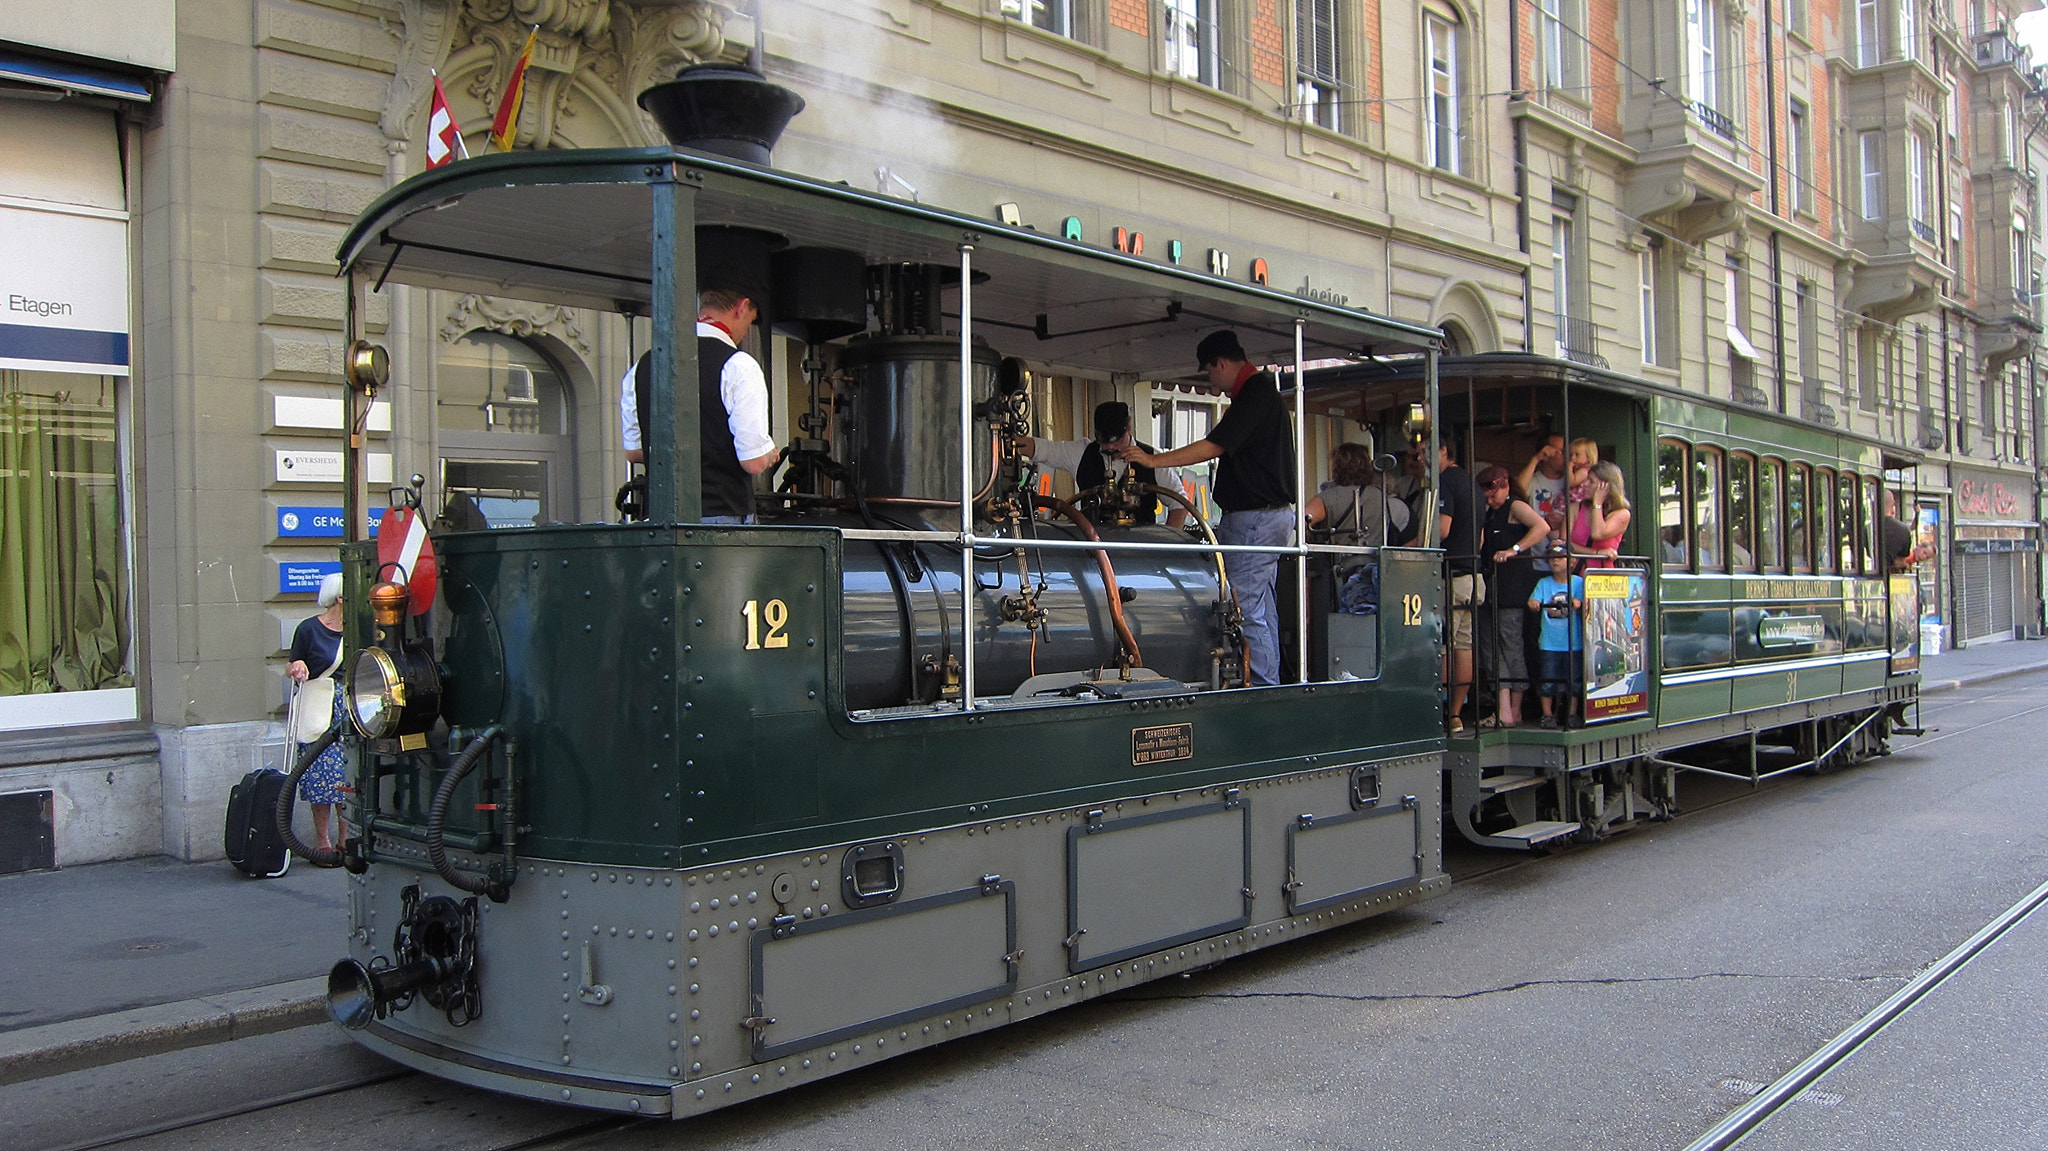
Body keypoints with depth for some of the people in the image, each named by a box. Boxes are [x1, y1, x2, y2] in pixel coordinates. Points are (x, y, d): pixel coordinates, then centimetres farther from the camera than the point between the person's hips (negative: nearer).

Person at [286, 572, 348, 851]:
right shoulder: (309, 629, -3)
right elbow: (291, 666, 4)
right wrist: (296, 668, -15)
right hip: (318, 710, -4)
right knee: (321, 774, -5)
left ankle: (345, 838, 9)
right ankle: (322, 839, 4)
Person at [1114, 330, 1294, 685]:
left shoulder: (1254, 393, -15)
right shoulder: (1262, 389, 18)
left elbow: (1215, 446, -20)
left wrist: (1154, 460, -16)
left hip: (1255, 517, -11)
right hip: (1271, 513, 11)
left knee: (1245, 607, -10)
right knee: (1260, 607, 13)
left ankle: (1263, 687, -8)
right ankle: (1270, 687, 18)